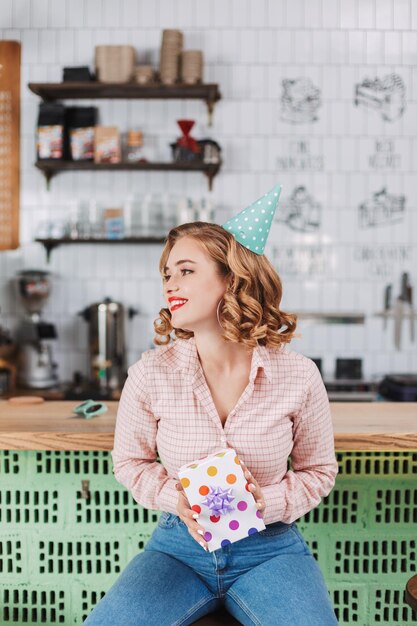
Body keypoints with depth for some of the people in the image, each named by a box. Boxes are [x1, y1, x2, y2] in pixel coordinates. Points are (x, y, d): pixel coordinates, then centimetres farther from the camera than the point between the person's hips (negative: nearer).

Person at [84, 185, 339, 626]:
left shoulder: (298, 377, -10)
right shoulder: (150, 375, -9)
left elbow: (318, 470, 4)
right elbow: (130, 460, 6)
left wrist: (268, 502, -15)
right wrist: (175, 498, -13)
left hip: (270, 548, 0)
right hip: (180, 546, 1)